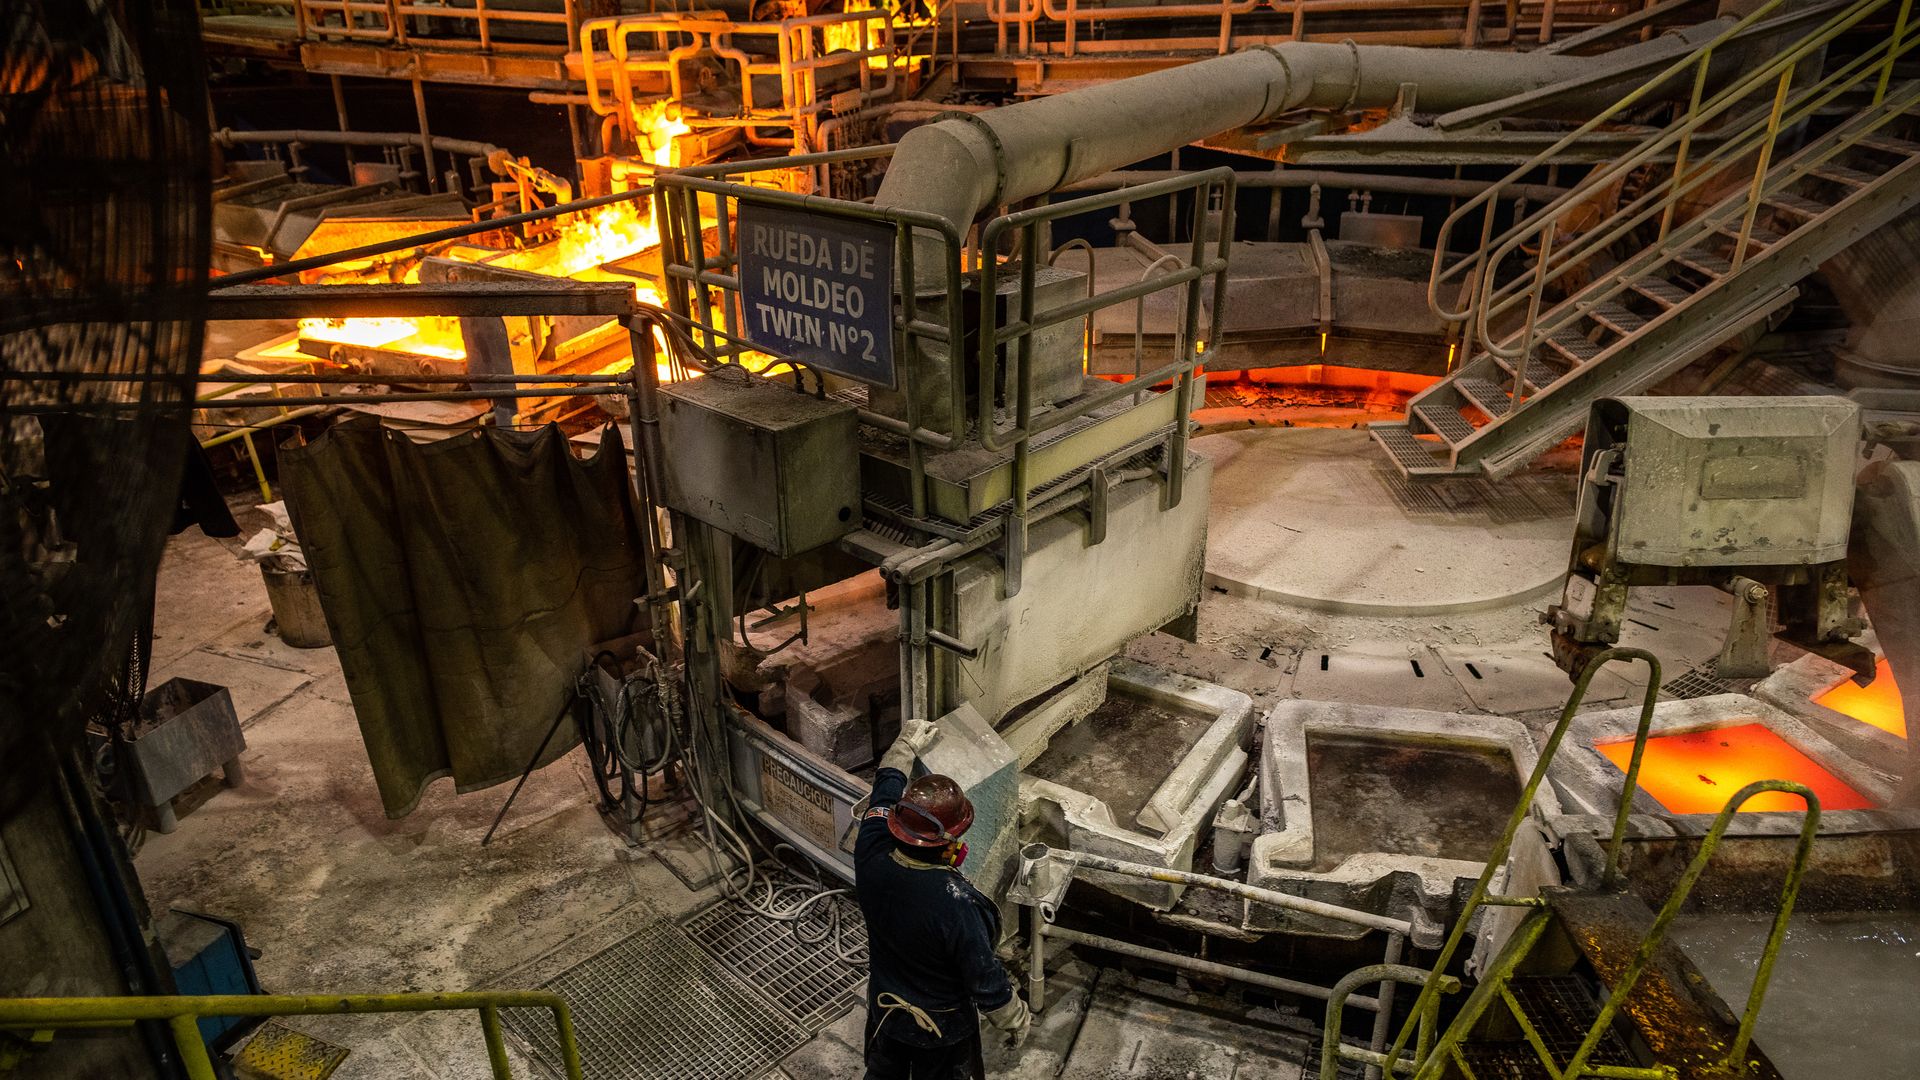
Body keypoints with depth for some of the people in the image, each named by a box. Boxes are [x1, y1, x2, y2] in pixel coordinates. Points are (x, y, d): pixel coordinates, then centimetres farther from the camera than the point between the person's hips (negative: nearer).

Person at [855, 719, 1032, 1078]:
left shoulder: (872, 860, -28)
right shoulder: (958, 904, -41)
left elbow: (883, 797, -7)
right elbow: (986, 980, -27)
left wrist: (905, 746, 9)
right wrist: (1017, 1019, -6)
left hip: (884, 1008, 4)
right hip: (941, 1027, -4)